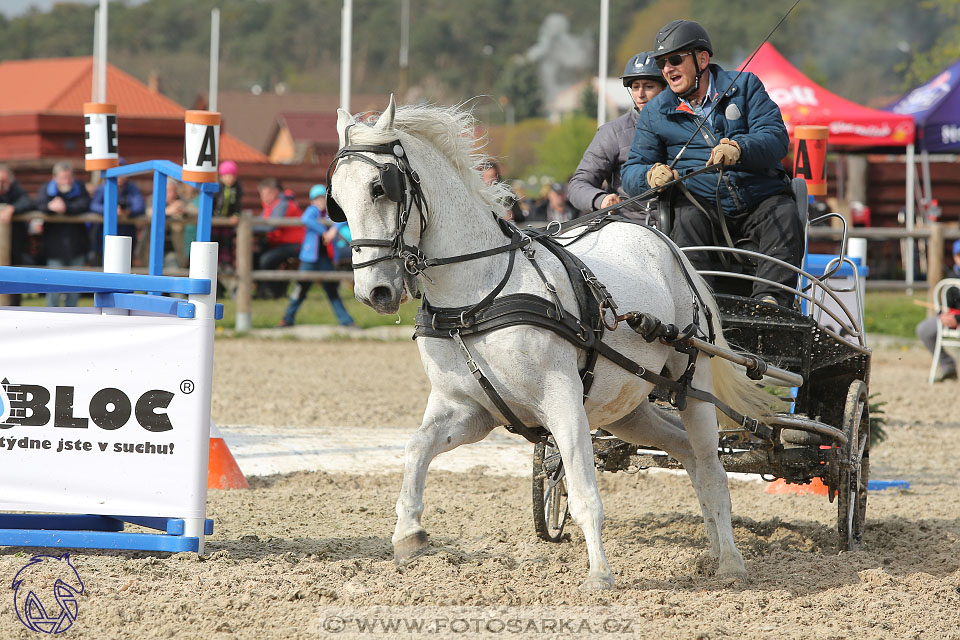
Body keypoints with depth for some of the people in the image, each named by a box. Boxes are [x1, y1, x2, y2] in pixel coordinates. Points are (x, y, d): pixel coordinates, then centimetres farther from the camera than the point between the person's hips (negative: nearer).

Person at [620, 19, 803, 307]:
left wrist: (738, 149, -27)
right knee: (687, 219, -33)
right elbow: (631, 170, 11)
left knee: (785, 215, -31)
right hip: (703, 204, 0)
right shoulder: (654, 113, 15)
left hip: (760, 199, 0)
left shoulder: (745, 86, 10)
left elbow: (776, 138, -4)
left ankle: (770, 298, -40)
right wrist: (651, 174, -16)